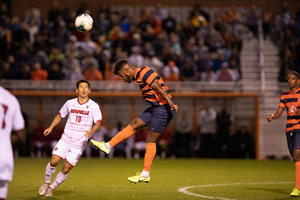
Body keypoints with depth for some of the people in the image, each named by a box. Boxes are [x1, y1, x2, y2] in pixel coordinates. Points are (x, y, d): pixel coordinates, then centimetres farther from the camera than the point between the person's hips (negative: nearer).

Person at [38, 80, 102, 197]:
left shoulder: (94, 106, -3)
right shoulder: (70, 103, 4)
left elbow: (98, 123, -4)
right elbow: (60, 116, 17)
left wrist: (91, 131, -24)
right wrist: (51, 127, 2)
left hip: (79, 144, -2)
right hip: (65, 139, 2)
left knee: (66, 169, -4)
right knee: (53, 161, -13)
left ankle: (52, 188, 16)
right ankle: (46, 183, 12)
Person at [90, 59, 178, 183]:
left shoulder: (144, 73, -15)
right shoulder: (139, 76, 15)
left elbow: (158, 88, -24)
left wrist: (170, 103, -31)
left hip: (163, 108, -9)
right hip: (156, 107, 9)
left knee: (150, 139, -4)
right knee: (134, 124, 13)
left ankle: (145, 175, 2)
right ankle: (107, 146, 22)